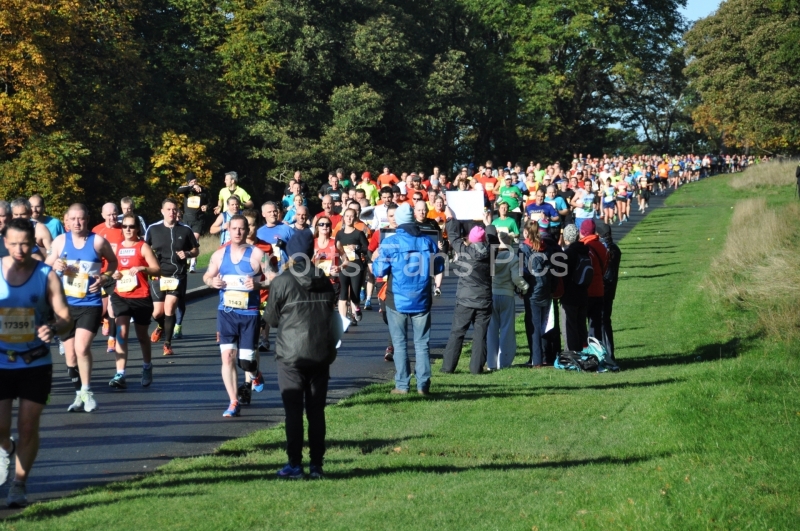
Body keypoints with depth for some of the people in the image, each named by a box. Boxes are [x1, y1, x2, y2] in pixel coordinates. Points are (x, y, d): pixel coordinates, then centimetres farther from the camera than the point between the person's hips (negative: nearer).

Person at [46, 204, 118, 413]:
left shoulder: (98, 241, -2)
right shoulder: (60, 241, 4)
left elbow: (113, 262, 14)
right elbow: (46, 266, 12)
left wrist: (105, 278, -6)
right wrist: (55, 266, -11)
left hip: (90, 304, -3)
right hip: (65, 304, 3)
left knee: (82, 347, -21)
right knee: (71, 353, 9)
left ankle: (86, 391, -5)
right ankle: (79, 395, 23)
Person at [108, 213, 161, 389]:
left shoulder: (143, 247, -3)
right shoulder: (116, 247, 9)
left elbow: (157, 270, -9)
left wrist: (142, 268, -25)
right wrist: (113, 274, 1)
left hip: (141, 297, -2)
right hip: (120, 296, 2)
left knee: (142, 335, 14)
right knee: (121, 333, -14)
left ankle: (147, 367, 39)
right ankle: (120, 375, -20)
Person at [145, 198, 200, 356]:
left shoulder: (185, 230, 2)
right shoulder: (153, 229, 2)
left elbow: (196, 250, 12)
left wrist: (187, 254, -9)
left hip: (177, 276, -1)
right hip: (158, 276, 1)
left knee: (169, 307, -16)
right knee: (158, 312, 3)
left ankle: (167, 344, -3)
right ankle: (161, 327, 40)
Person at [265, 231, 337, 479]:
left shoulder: (281, 282, -9)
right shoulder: (325, 282, 6)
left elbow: (271, 319, -1)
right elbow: (331, 316, 12)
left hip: (291, 355, -4)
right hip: (321, 354, 4)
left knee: (293, 411, 1)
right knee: (316, 411, 8)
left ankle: (295, 465, 0)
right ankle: (317, 465, 9)